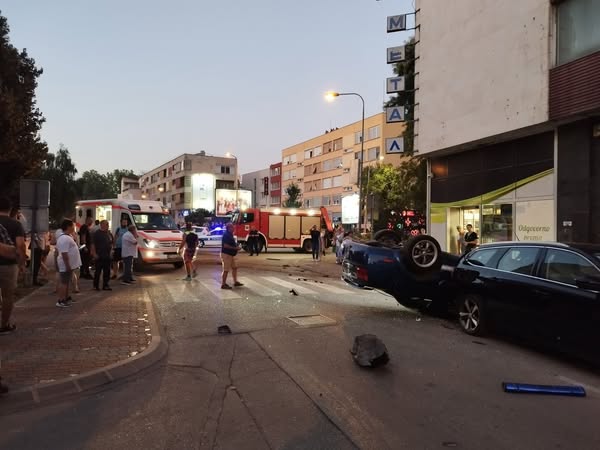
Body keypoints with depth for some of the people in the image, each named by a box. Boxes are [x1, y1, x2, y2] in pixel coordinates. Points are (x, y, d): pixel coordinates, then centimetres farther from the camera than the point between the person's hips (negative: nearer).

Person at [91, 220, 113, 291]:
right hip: (99, 256, -6)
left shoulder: (109, 233, 13)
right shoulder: (97, 233, -6)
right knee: (98, 271, 0)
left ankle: (105, 285, 14)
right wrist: (94, 253, -15)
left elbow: (111, 243, 22)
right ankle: (96, 286, 10)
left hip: (107, 255, 6)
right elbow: (93, 244, -10)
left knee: (107, 271, 7)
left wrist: (111, 250, 9)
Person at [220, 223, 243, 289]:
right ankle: (223, 284, 2)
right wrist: (235, 248, -20)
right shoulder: (226, 235, -17)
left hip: (231, 255, 11)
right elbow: (225, 245, -25)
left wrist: (236, 246, 8)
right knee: (226, 270, -5)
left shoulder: (230, 235, 14)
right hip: (226, 254, -10)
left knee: (234, 268, 15)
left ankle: (235, 282, 24)